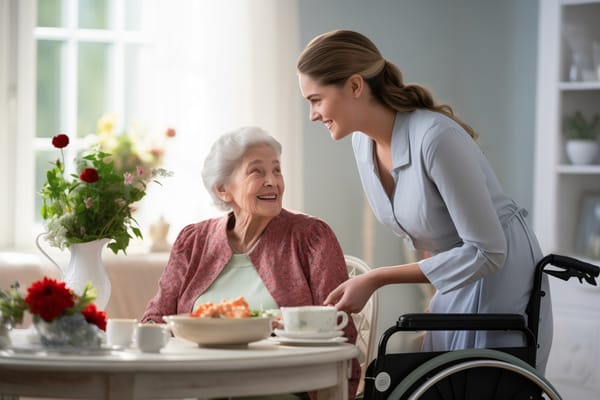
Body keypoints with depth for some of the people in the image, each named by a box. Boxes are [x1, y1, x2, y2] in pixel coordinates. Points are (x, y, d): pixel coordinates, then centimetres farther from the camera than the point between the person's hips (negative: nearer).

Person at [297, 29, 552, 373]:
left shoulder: (436, 138, -27)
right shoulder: (363, 141, -3)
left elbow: (486, 252, -26)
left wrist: (376, 280, -26)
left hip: (502, 282, -8)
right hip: (454, 287, 8)